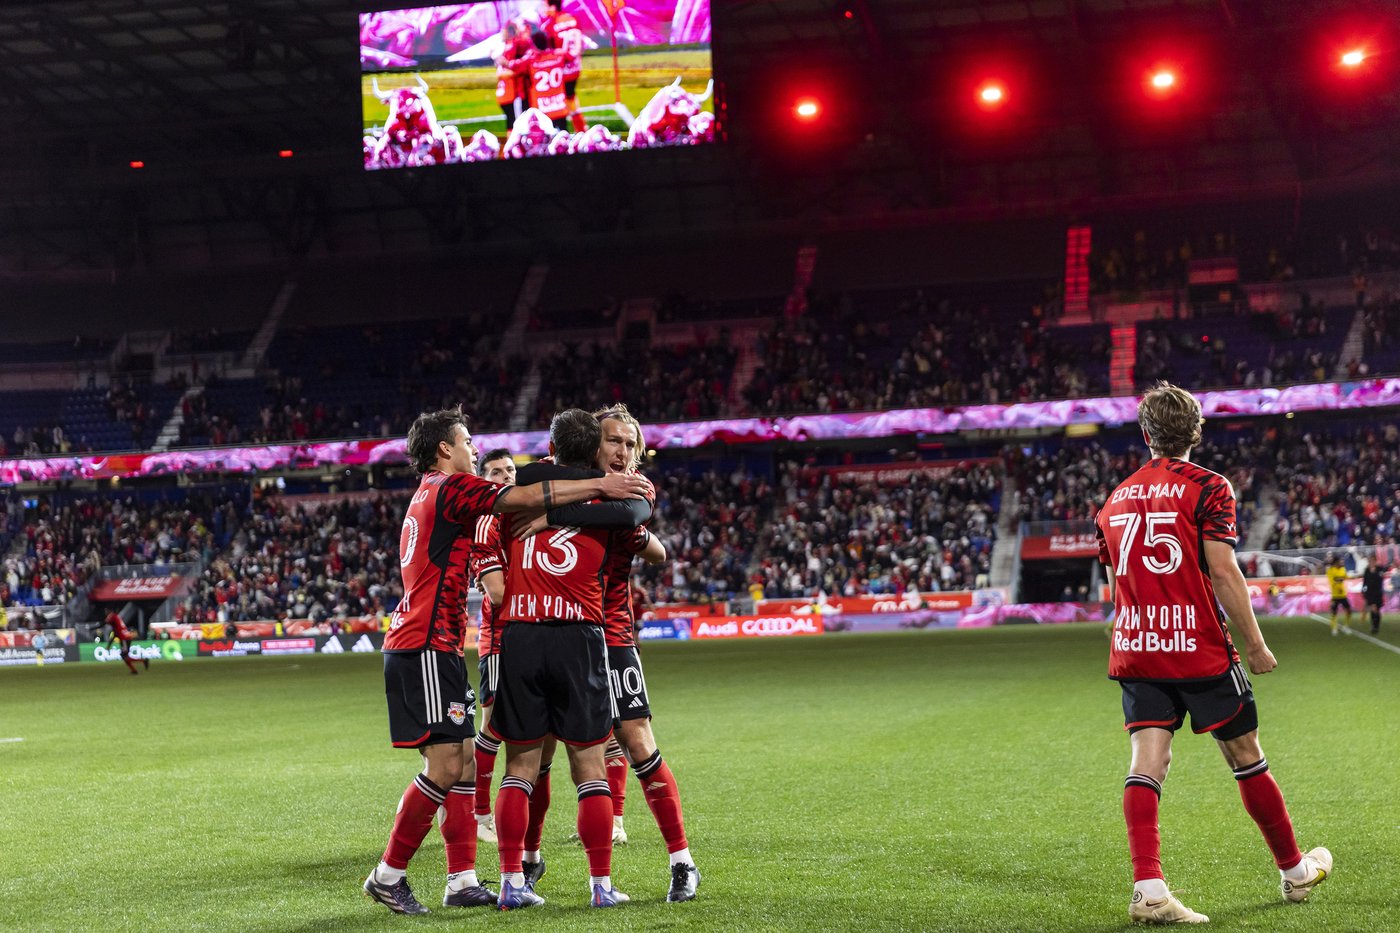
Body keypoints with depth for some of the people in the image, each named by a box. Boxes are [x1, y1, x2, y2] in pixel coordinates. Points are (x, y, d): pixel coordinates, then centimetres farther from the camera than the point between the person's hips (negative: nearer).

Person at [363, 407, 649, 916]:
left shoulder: (429, 495, 22)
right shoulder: (450, 488, -7)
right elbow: (526, 497, -15)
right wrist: (599, 486, -11)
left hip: (434, 648, 10)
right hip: (426, 648, -10)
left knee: (462, 761, 8)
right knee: (444, 766, -11)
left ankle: (462, 879, 7)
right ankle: (388, 875, -5)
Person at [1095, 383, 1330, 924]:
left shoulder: (1116, 499, 11)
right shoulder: (1207, 487, -6)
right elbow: (1222, 570, -13)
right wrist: (1255, 644, -7)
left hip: (1134, 651, 4)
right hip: (1200, 650, -4)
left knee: (1146, 762, -3)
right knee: (1246, 758, 10)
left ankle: (1148, 889, -16)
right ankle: (1294, 871, 25)